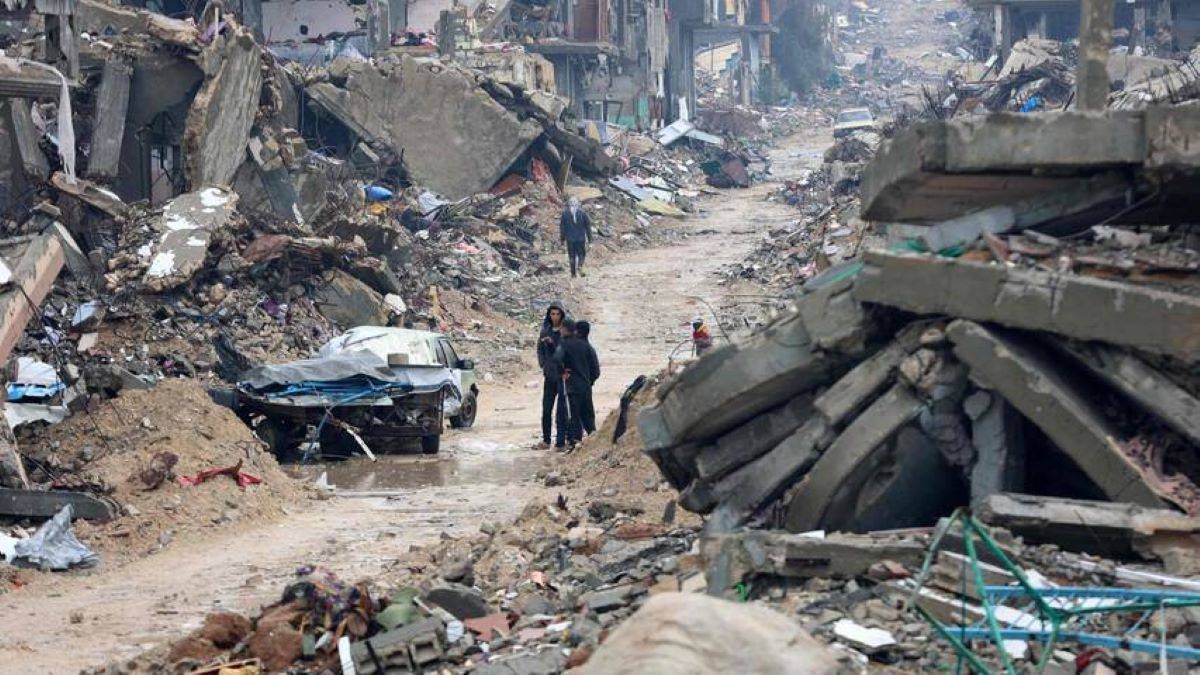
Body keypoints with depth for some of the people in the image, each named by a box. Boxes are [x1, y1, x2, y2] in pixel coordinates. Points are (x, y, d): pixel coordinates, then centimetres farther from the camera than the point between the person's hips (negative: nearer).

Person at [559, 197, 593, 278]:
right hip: (581, 238, -1)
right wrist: (589, 237, 10)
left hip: (570, 238, 1)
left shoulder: (565, 213, -2)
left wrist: (562, 238, 11)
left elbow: (561, 226, 3)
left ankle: (573, 273, 9)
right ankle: (579, 266, -11)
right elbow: (588, 225, 2)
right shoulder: (582, 212, -3)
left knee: (572, 256, 8)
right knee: (581, 254, 12)